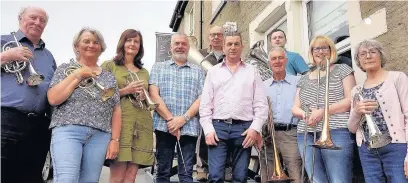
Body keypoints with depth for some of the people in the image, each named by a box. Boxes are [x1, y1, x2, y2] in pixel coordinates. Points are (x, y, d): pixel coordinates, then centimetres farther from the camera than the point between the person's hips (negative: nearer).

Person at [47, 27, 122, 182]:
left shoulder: (109, 77, 16)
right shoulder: (65, 69, 9)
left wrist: (115, 139, 4)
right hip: (68, 131, -3)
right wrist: (77, 75, -4)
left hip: (100, 136, 3)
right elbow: (53, 99, -5)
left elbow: (116, 110, 12)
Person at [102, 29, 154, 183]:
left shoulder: (144, 72, 22)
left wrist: (144, 96, 4)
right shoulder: (109, 65, 8)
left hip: (142, 124, 5)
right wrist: (125, 90, -11)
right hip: (120, 121, -4)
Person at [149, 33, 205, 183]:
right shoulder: (158, 67, 13)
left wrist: (183, 119, -11)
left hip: (189, 128, 0)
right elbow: (153, 95, 0)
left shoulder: (198, 71, 14)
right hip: (164, 126, 0)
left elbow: (201, 98, 4)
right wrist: (170, 119, -10)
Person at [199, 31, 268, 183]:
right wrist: (208, 129, -4)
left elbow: (261, 104, 6)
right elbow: (205, 104, 7)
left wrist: (255, 128, -6)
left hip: (244, 128, 0)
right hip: (218, 127, 0)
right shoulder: (213, 71, 12)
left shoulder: (252, 71, 11)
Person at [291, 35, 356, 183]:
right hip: (306, 135, 4)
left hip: (336, 132, -4)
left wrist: (323, 111, -13)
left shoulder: (342, 70, 10)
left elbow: (351, 100, -1)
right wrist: (305, 114, -7)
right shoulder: (304, 79, 22)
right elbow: (295, 108, 17)